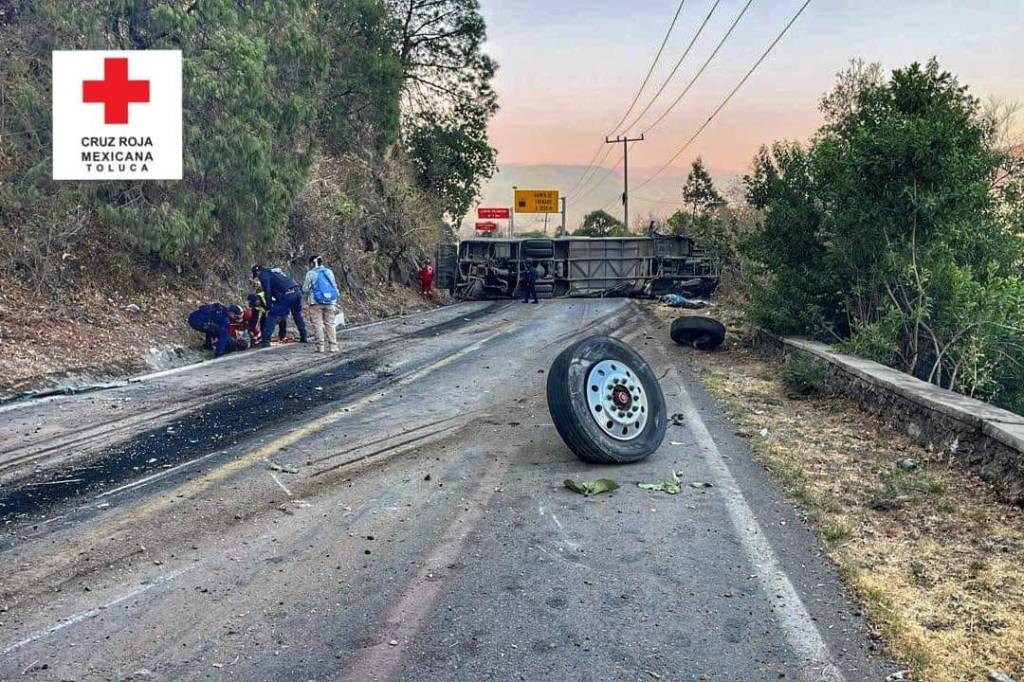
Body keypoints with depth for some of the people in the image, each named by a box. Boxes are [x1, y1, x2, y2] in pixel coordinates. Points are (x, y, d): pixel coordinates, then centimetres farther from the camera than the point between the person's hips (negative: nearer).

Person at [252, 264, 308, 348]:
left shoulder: (263, 274, 9)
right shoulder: (276, 269, 32)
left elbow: (267, 291, -2)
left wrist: (268, 308, 1)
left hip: (286, 295, -7)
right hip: (297, 291, 7)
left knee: (272, 315, 1)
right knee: (297, 315, 24)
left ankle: (266, 340, -5)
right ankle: (303, 338, 28)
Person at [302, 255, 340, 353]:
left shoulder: (311, 273, -3)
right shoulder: (329, 272, 10)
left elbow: (305, 289, -3)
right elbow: (335, 286, 14)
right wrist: (335, 303, 22)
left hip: (316, 302, -4)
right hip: (330, 301, 4)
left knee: (318, 324, 1)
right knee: (330, 324, 8)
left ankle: (320, 346, -2)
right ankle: (333, 346, 5)